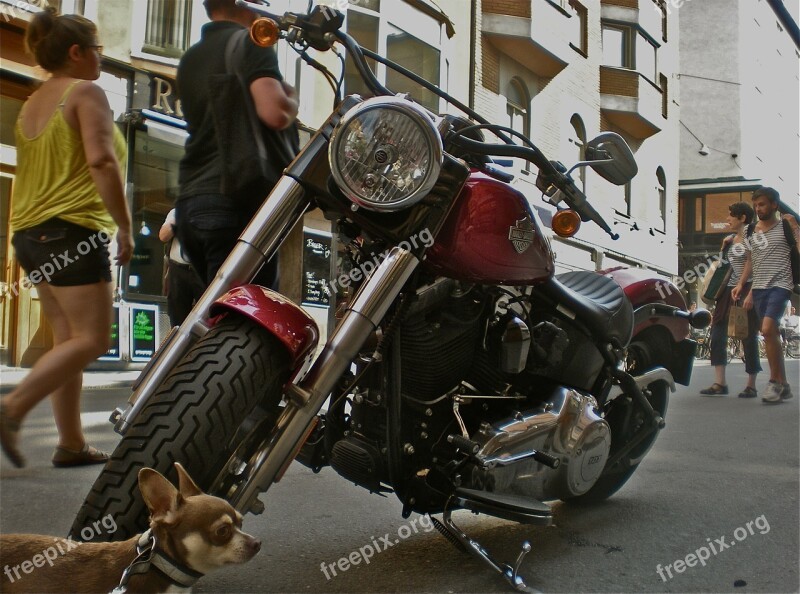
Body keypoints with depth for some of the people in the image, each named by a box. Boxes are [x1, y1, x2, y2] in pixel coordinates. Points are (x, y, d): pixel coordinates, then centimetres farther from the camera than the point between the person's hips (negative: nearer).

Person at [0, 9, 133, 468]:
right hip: (72, 229, -9)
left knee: (69, 339, 8)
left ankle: (72, 444, 8)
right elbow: (101, 162, -18)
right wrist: (125, 227, -15)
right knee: (92, 339, -8)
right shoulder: (86, 92, -5)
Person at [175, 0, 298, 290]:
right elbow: (275, 113, -19)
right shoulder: (251, 43, -4)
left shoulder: (189, 59, 21)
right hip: (239, 200, -8)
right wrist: (292, 98, 3)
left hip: (189, 202, 8)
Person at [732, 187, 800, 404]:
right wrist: (741, 284, 15)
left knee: (768, 329, -21)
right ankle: (783, 385, 13)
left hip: (779, 286, -5)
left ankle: (775, 381, -11)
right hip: (758, 288, 6)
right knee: (771, 336, 6)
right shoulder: (751, 231, 15)